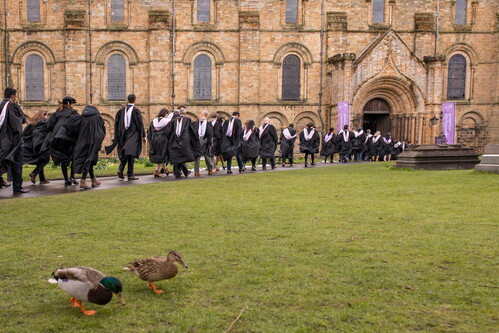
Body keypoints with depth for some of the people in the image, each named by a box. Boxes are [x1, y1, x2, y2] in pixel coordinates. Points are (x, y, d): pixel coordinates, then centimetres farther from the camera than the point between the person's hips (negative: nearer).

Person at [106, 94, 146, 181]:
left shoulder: (122, 110, 6)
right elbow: (140, 124, -8)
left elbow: (116, 123, 8)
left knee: (124, 153, 15)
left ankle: (120, 169, -5)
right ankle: (130, 175, -2)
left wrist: (117, 136, 15)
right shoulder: (136, 111, -7)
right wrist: (143, 136, -3)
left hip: (123, 135, 4)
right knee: (131, 153, -2)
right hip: (133, 135, -4)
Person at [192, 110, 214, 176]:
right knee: (208, 156, 12)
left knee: (197, 157, 6)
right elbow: (210, 135, -7)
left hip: (197, 143, 1)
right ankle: (210, 170, 18)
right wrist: (210, 143, -4)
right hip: (205, 143, -1)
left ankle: (196, 171, 3)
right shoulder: (208, 124, -5)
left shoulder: (195, 123, -2)